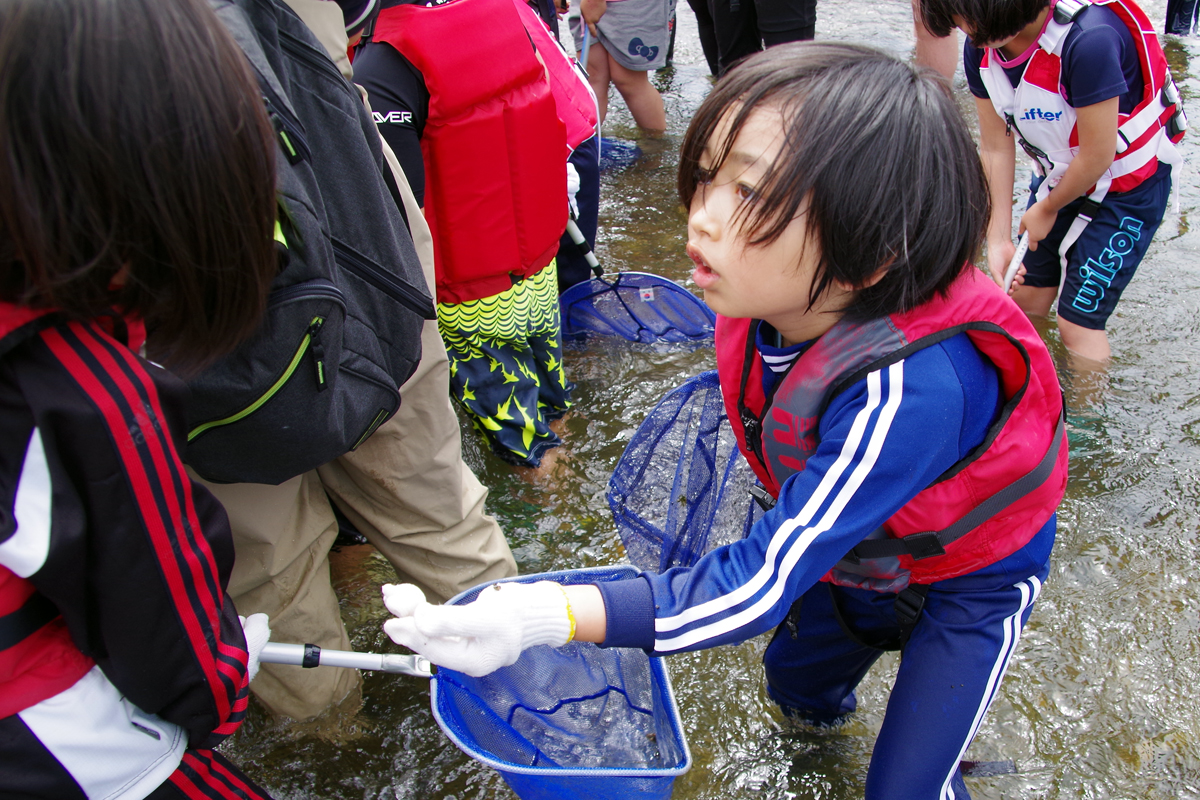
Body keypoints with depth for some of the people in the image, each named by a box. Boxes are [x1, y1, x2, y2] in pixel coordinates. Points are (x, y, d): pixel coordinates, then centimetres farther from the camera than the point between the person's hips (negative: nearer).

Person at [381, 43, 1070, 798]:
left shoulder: (907, 387, -47)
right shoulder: (777, 300, -25)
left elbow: (763, 582, -43)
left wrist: (551, 617, -50)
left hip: (973, 580, -5)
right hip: (867, 547, 6)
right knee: (793, 680, 25)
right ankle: (826, 704, 61)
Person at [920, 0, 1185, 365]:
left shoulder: (1089, 38, -36)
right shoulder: (980, 48, -14)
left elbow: (1097, 157, -26)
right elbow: (995, 148, -6)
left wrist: (1047, 210, -8)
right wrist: (998, 239, -7)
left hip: (1128, 187, -6)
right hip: (1060, 175, 6)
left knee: (1078, 324, -5)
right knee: (1025, 298, 11)